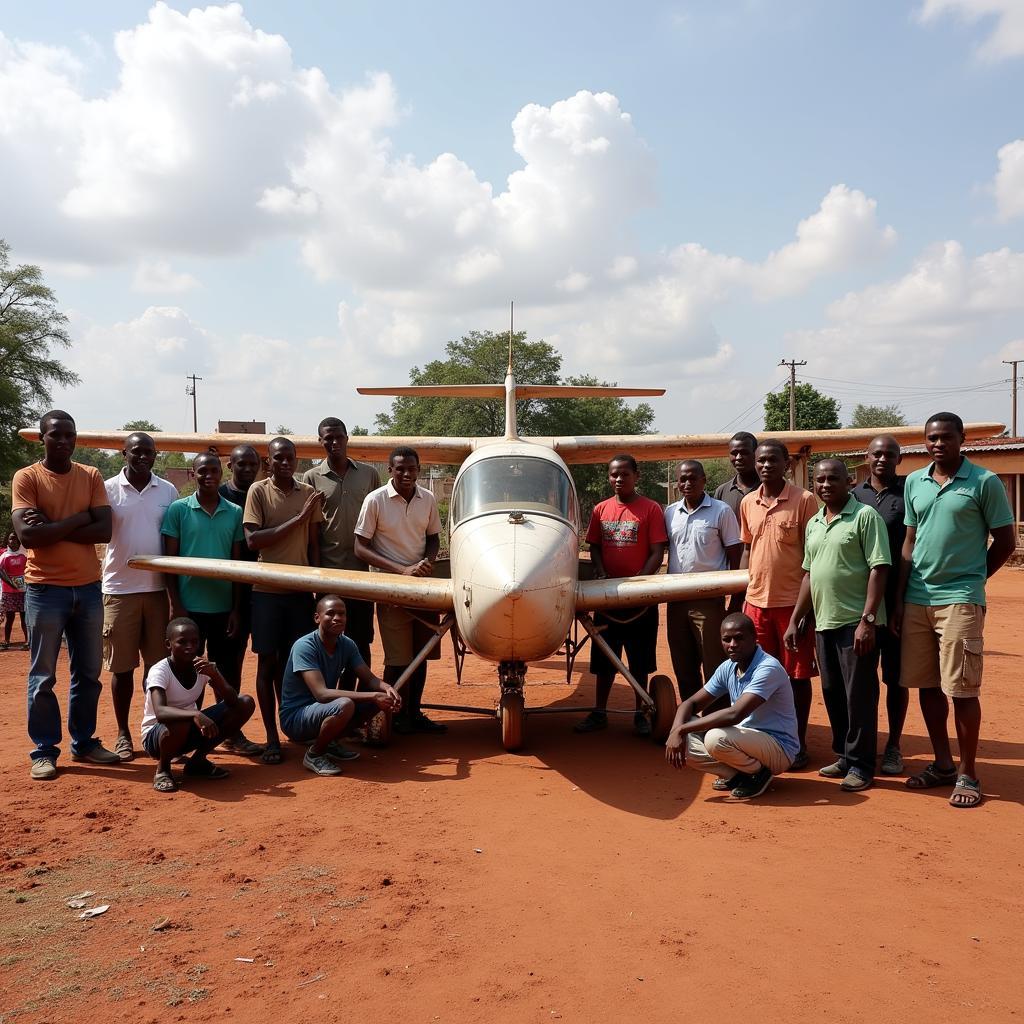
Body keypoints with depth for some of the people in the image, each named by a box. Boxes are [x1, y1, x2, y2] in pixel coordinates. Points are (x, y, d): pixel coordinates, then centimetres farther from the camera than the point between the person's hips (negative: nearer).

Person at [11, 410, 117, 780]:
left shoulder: (91, 477, 5)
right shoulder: (26, 478, -4)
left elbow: (104, 530, -6)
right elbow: (27, 535, -17)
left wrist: (52, 528, -13)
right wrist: (77, 519, -13)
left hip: (88, 587, 4)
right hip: (45, 589, -4)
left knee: (88, 673, 12)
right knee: (43, 677, 5)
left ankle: (84, 742, 25)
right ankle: (44, 751, 15)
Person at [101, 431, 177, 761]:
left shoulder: (168, 491, 5)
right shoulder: (108, 489, -1)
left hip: (158, 589, 2)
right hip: (119, 589, -1)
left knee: (158, 664, 6)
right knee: (122, 666, 6)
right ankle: (123, 733, 18)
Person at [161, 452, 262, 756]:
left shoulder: (235, 512, 5)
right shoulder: (178, 510, -1)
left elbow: (237, 563, 6)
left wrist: (236, 608, 2)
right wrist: (175, 605, -8)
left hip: (224, 607, 2)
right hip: (190, 607, -2)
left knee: (228, 673, 9)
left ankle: (231, 733, 20)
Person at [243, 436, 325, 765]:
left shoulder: (309, 494, 6)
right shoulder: (258, 491, -3)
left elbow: (313, 543, 10)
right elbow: (252, 540, -13)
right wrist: (296, 520, -15)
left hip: (300, 590, 2)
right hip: (267, 590, -2)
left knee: (290, 662, 9)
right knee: (267, 662, 3)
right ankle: (272, 737, 9)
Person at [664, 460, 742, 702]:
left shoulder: (721, 511, -4)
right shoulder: (670, 513, 9)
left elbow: (735, 554, -3)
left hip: (709, 599, -5)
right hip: (676, 598, 5)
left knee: (714, 664, -2)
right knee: (683, 665, 14)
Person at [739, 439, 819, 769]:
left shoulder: (804, 500, -7)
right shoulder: (748, 503, 8)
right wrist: (741, 596, 10)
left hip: (792, 601, -4)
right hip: (756, 601, 4)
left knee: (797, 675, 6)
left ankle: (798, 743, 18)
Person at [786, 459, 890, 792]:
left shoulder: (865, 516, -7)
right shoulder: (813, 524, 14)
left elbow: (879, 569, -13)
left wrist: (867, 620, -19)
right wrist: (795, 620, 16)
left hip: (856, 623, -7)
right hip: (824, 623, 7)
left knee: (859, 695, 0)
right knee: (833, 694, 14)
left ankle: (860, 765, 12)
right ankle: (844, 756, 28)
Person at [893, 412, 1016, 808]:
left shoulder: (984, 482, -4)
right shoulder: (914, 482, 10)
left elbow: (1005, 541, 0)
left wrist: (970, 580, 2)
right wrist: (899, 599, 9)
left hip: (959, 600, -5)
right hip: (916, 600, 5)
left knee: (961, 689, -2)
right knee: (926, 685, 11)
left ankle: (967, 774, 12)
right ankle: (942, 763, 26)